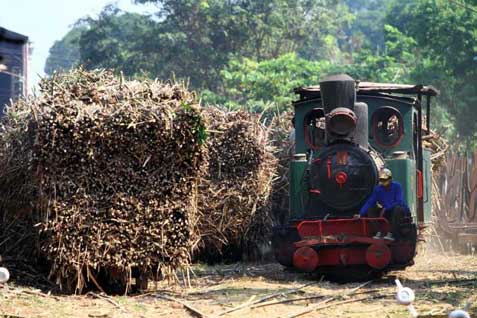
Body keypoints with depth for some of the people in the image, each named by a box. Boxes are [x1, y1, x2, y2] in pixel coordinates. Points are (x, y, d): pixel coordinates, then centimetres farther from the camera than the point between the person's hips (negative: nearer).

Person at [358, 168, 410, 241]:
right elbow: (370, 202, -9)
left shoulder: (397, 186, -13)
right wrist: (360, 214, -22)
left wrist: (385, 209, -30)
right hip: (386, 212, 5)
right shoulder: (378, 189, -1)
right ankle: (378, 232, -20)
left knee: (398, 208, -38)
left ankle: (392, 234, -37)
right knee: (370, 209, -12)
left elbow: (399, 202, -24)